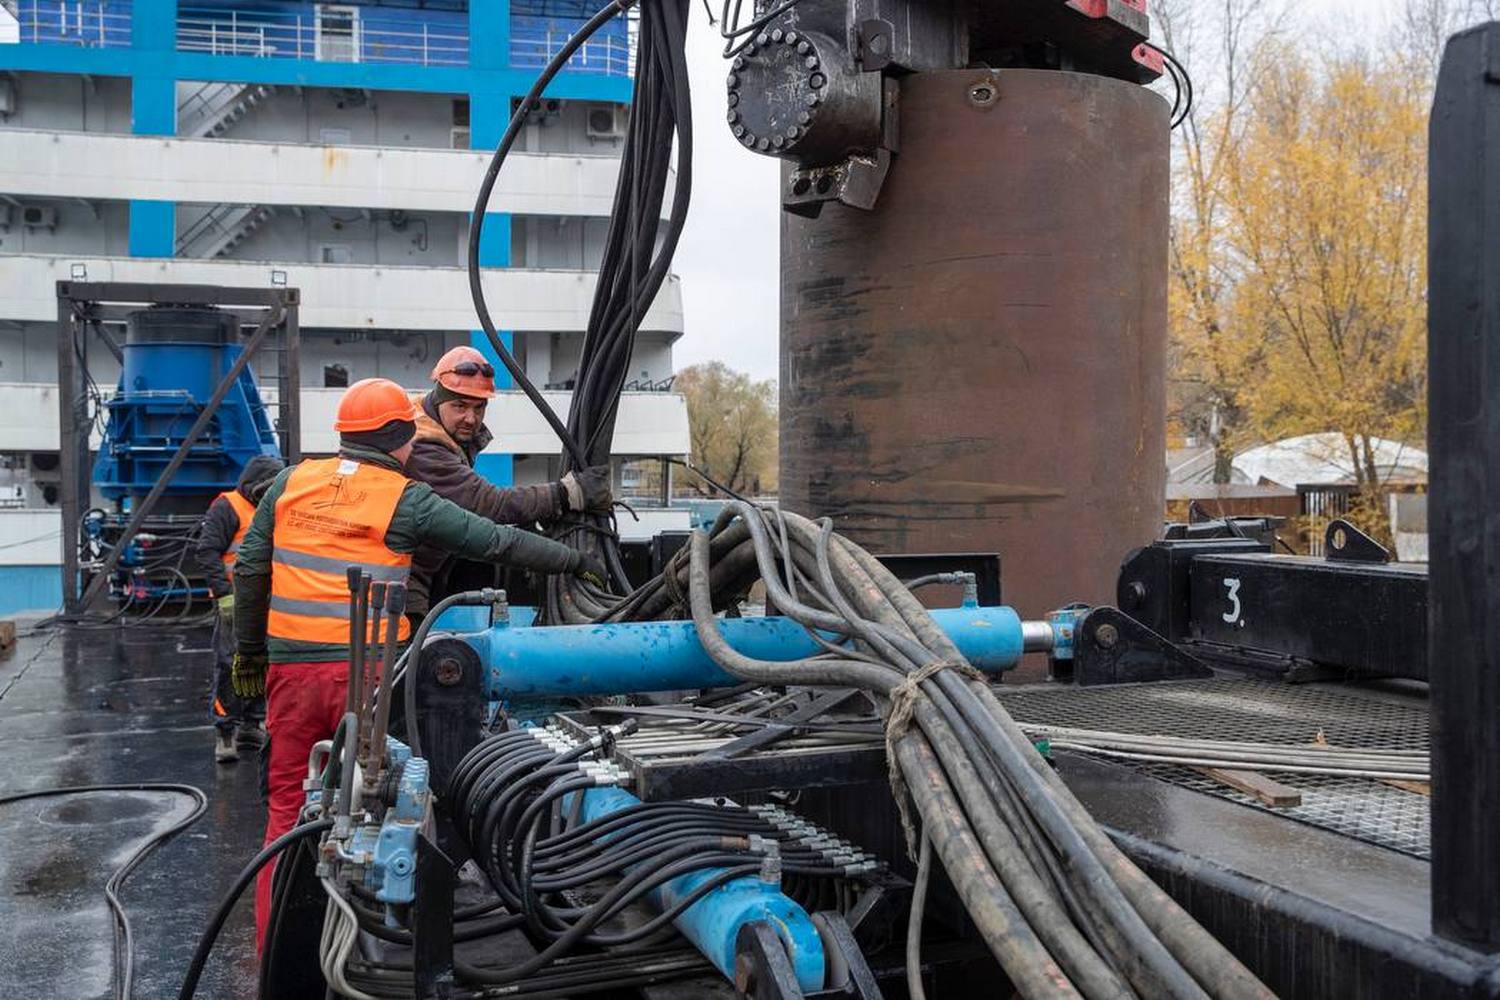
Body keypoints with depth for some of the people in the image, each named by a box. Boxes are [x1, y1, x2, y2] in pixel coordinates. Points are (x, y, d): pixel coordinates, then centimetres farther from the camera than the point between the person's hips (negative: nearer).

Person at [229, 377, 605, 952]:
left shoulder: (291, 482, 8)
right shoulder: (406, 500, -3)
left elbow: (250, 570, 11)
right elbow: (498, 542, -3)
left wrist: (249, 650, 21)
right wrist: (574, 561, 6)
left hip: (290, 667, 4)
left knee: (288, 804, 12)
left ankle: (275, 944, 18)